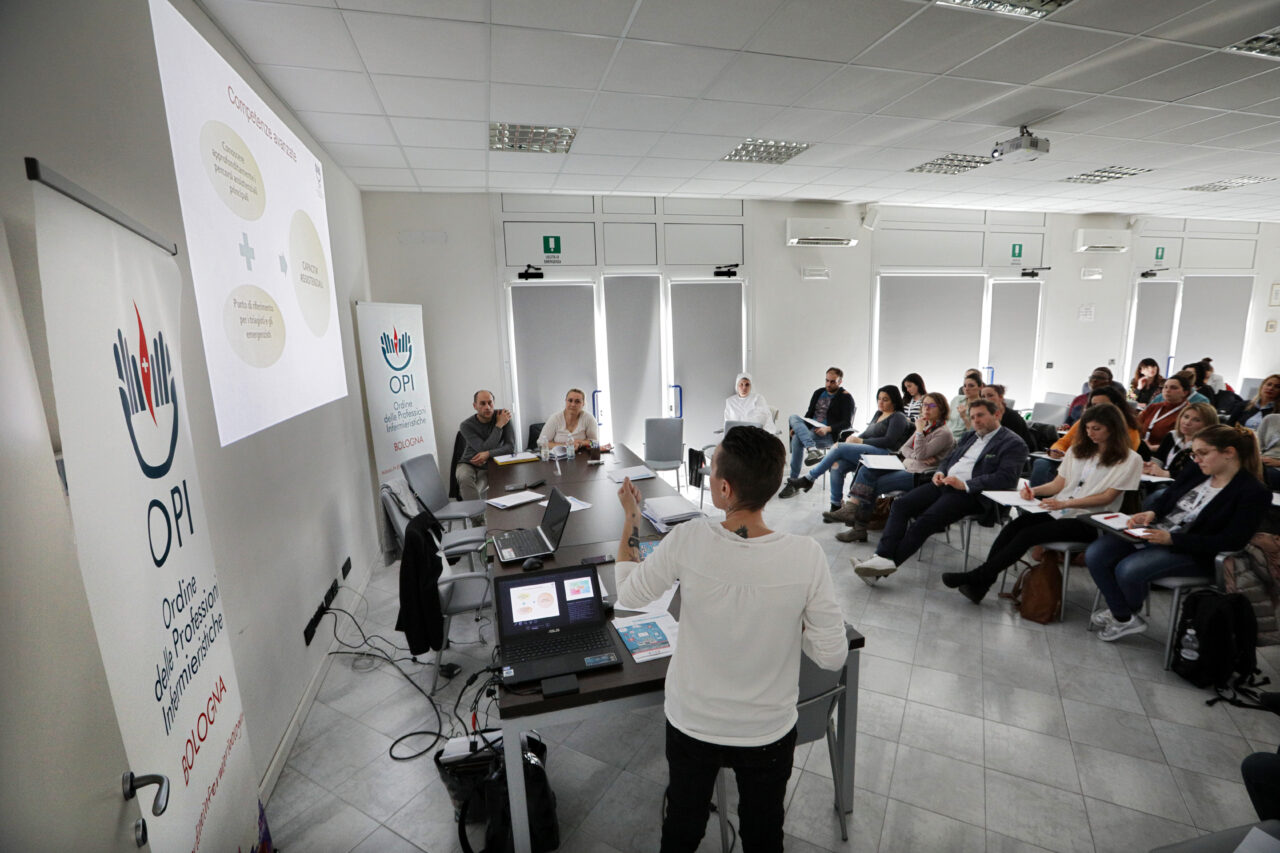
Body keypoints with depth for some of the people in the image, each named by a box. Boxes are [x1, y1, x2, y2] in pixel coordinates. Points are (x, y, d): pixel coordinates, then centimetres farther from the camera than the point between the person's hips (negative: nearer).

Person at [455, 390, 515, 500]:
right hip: (468, 464, 1)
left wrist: (488, 454, -27)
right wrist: (499, 425, -20)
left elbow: (511, 447, -12)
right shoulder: (466, 425, -12)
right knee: (465, 478, -36)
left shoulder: (503, 415, -8)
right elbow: (484, 448, -21)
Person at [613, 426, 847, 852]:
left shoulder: (689, 540, -27)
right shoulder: (806, 556, -26)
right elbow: (832, 656, -16)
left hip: (691, 724, 0)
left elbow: (628, 596, -10)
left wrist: (631, 519, -2)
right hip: (768, 732, 0)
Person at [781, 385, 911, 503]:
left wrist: (861, 441, -10)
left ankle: (808, 479, -16)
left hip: (883, 453, -7)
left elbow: (889, 441, -11)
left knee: (840, 448, -24)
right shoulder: (878, 414, 26)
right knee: (837, 466, -21)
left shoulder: (898, 417, 2)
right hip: (867, 451, 7)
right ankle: (836, 506, -16)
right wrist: (855, 438, -1)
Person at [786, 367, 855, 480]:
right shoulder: (819, 393, 18)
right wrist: (798, 427, 0)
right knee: (793, 418, -24)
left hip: (829, 434, -7)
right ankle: (812, 449, -41)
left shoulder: (846, 397, 0)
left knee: (797, 438, -31)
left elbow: (846, 423, -8)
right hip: (810, 428, 7)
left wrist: (828, 429, -26)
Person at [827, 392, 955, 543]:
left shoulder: (944, 433, -7)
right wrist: (916, 456, -7)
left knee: (872, 485, -17)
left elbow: (921, 454, -18)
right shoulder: (925, 426, 19)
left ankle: (859, 526, -8)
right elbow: (904, 448, 13)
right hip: (906, 468, 9)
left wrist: (919, 431, -14)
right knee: (866, 470, -11)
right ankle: (850, 508, -24)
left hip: (920, 476, -9)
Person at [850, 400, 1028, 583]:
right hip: (944, 484, 7)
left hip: (970, 493, -7)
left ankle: (888, 562, -26)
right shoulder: (969, 436, 24)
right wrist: (939, 473, 3)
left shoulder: (1013, 444, 0)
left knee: (926, 520, -28)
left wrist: (964, 484, -20)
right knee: (900, 505, -16)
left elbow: (1006, 478, -12)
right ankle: (883, 557, -26)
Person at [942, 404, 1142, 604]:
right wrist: (1034, 490, -5)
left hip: (1087, 521, -5)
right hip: (1058, 511, 5)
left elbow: (1107, 497, -9)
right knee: (1015, 525, -25)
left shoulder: (1130, 459, 1)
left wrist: (1065, 503, -22)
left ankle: (978, 577, -27)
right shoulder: (1078, 450, 19)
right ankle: (979, 584, -31)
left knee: (1028, 534, -29)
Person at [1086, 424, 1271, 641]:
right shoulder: (1194, 471, 8)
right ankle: (1122, 616, 2)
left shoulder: (1253, 493, -10)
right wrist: (1151, 513, -6)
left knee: (1128, 570, -30)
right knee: (1095, 554, -15)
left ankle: (1128, 613, 6)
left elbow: (1230, 542, -17)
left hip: (1193, 552, -6)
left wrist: (1171, 539, -25)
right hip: (1155, 532, 7)